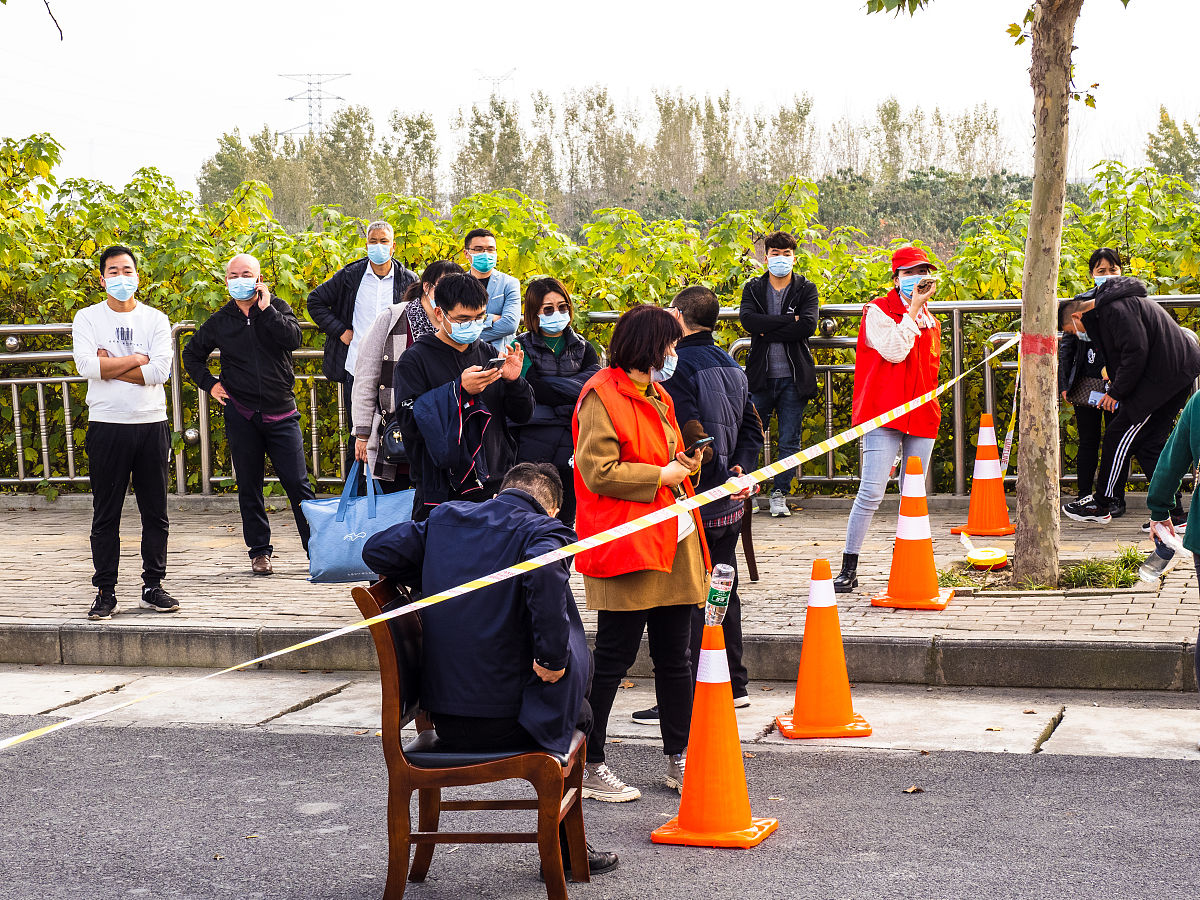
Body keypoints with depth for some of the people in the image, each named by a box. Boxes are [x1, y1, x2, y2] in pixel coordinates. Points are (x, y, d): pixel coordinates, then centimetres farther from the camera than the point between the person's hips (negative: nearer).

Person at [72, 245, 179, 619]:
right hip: (107, 427, -1)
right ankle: (105, 592, 8)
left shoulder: (155, 319, 6)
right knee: (106, 515, 2)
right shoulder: (88, 318, 4)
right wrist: (135, 359, -7)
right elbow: (86, 365, -13)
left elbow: (161, 370, -9)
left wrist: (110, 367, -10)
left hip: (152, 424, 1)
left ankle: (153, 587, 16)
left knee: (155, 513, 6)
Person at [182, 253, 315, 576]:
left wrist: (265, 309, -16)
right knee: (249, 486, 6)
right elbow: (192, 353, 21)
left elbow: (293, 339, -16)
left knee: (297, 482, -4)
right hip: (240, 414, 2)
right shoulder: (220, 321, 7)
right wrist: (208, 383, 8)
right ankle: (259, 550, 16)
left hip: (280, 413, -2)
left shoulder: (277, 308, 3)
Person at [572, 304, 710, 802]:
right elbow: (598, 471, -18)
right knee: (613, 658, -3)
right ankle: (588, 765, 6)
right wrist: (660, 475, -14)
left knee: (675, 657, 12)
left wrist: (684, 464, 9)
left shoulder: (657, 396, 19)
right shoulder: (603, 395, -10)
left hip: (673, 541, 9)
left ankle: (678, 760, 21)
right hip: (626, 545, -9)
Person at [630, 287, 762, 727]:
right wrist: (739, 470, 3)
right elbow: (752, 429, 12)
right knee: (723, 590, 17)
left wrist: (723, 477, -13)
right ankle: (733, 685, 24)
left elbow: (689, 436, -22)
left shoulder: (678, 366, -15)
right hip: (729, 507, 8)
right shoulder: (732, 367, 11)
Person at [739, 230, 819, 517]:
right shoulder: (753, 288, 8)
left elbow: (808, 326, -13)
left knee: (789, 441, 3)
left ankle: (780, 494, 13)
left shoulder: (806, 289, 4)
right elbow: (748, 319, -12)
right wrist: (787, 321, -15)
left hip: (793, 377, 0)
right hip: (761, 375, 1)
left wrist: (767, 331, -12)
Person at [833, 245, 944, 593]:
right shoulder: (878, 311, -2)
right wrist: (913, 310, -13)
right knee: (872, 492, -11)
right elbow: (894, 351, -17)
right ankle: (848, 569, -5)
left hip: (921, 416, 7)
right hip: (884, 414, -7)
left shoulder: (929, 321, 18)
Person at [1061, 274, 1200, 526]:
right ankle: (1174, 512, 8)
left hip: (1163, 377, -10)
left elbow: (1136, 353, -21)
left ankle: (1101, 505, 6)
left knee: (1118, 436, -3)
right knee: (1149, 444, 10)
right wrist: (1115, 390, 13)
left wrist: (1116, 392, -12)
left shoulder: (1117, 309, -14)